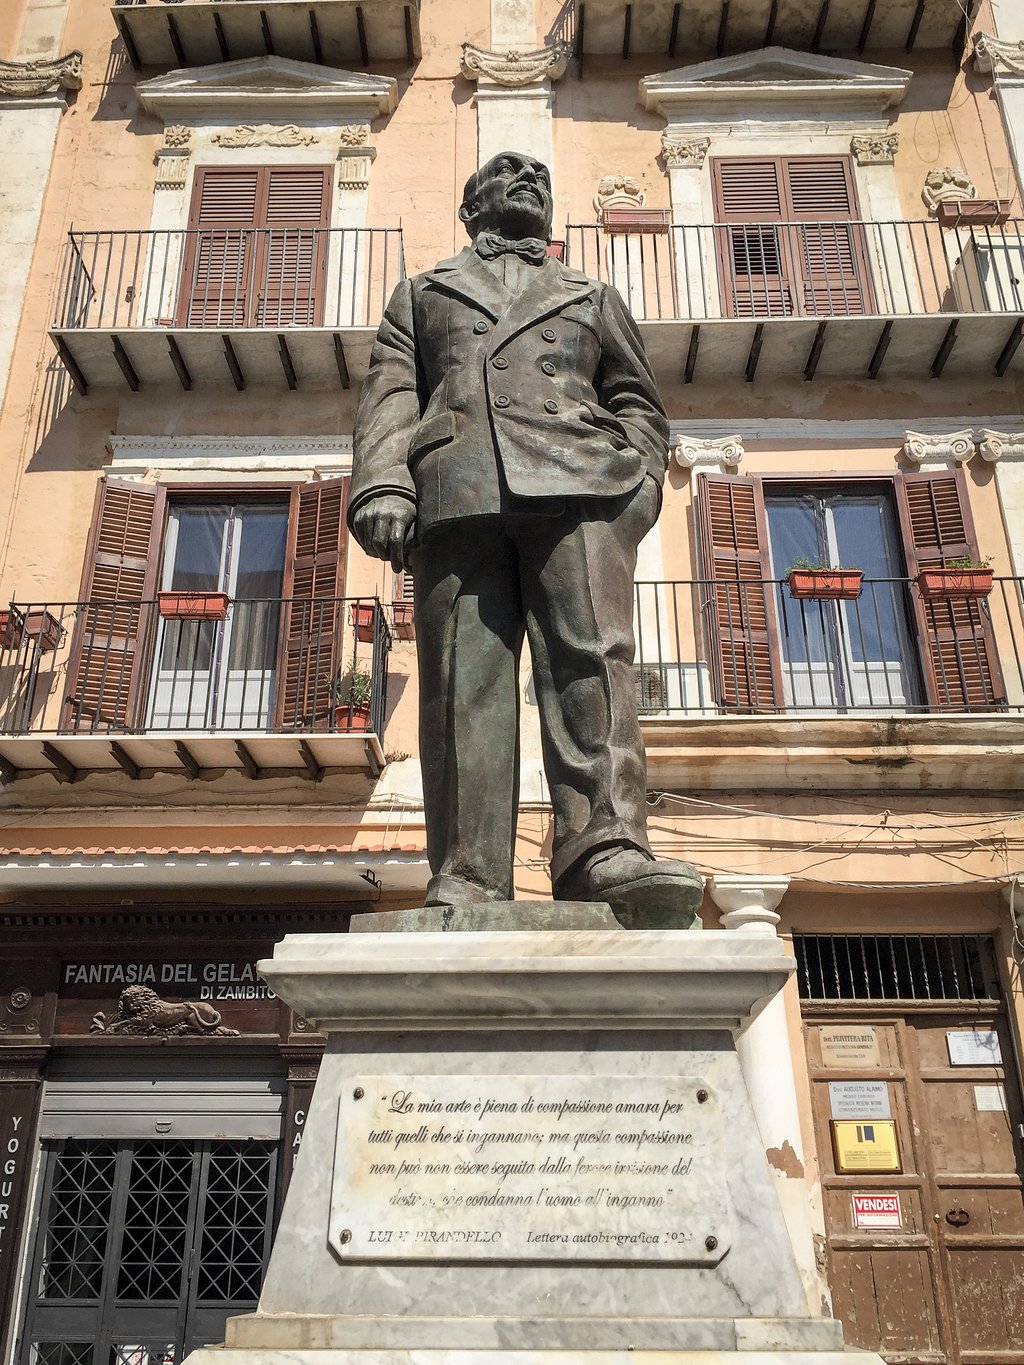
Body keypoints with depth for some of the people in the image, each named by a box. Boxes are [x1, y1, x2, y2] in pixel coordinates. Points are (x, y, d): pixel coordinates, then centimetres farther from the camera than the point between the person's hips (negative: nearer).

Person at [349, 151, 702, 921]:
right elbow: (390, 395, 17)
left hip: (576, 482, 1)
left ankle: (607, 851, -33)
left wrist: (641, 476, 1)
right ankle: (466, 884, -19)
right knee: (463, 683, -13)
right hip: (457, 494, 0)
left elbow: (638, 402, 23)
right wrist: (381, 481, -3)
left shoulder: (594, 298, 35)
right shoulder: (422, 295, 33)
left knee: (593, 661, -21)